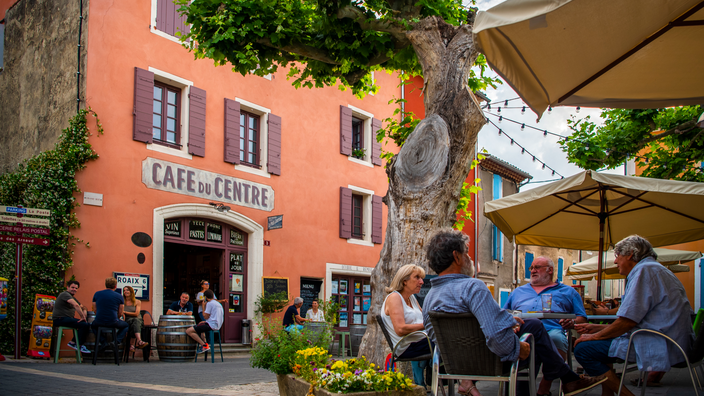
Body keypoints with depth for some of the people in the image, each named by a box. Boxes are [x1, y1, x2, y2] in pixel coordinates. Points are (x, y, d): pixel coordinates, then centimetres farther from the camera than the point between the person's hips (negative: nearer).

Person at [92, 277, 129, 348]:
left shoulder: (97, 294, 4)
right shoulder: (119, 296, -1)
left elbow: (95, 310, 11)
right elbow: (120, 314, 3)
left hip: (99, 322, 2)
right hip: (113, 323, -2)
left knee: (93, 325, 39)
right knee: (126, 325, 29)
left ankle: (103, 341, 17)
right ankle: (117, 341, 4)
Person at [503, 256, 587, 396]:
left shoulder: (567, 292, 28)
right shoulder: (518, 291, 36)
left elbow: (582, 318, 19)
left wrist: (571, 323, -4)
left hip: (551, 330, -1)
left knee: (555, 337, -40)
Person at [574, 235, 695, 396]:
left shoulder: (644, 270, -11)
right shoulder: (654, 270, 23)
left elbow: (628, 321, -17)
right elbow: (632, 322, 23)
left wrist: (595, 336, -3)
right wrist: (596, 328, 24)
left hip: (658, 345, -11)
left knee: (582, 349, -12)